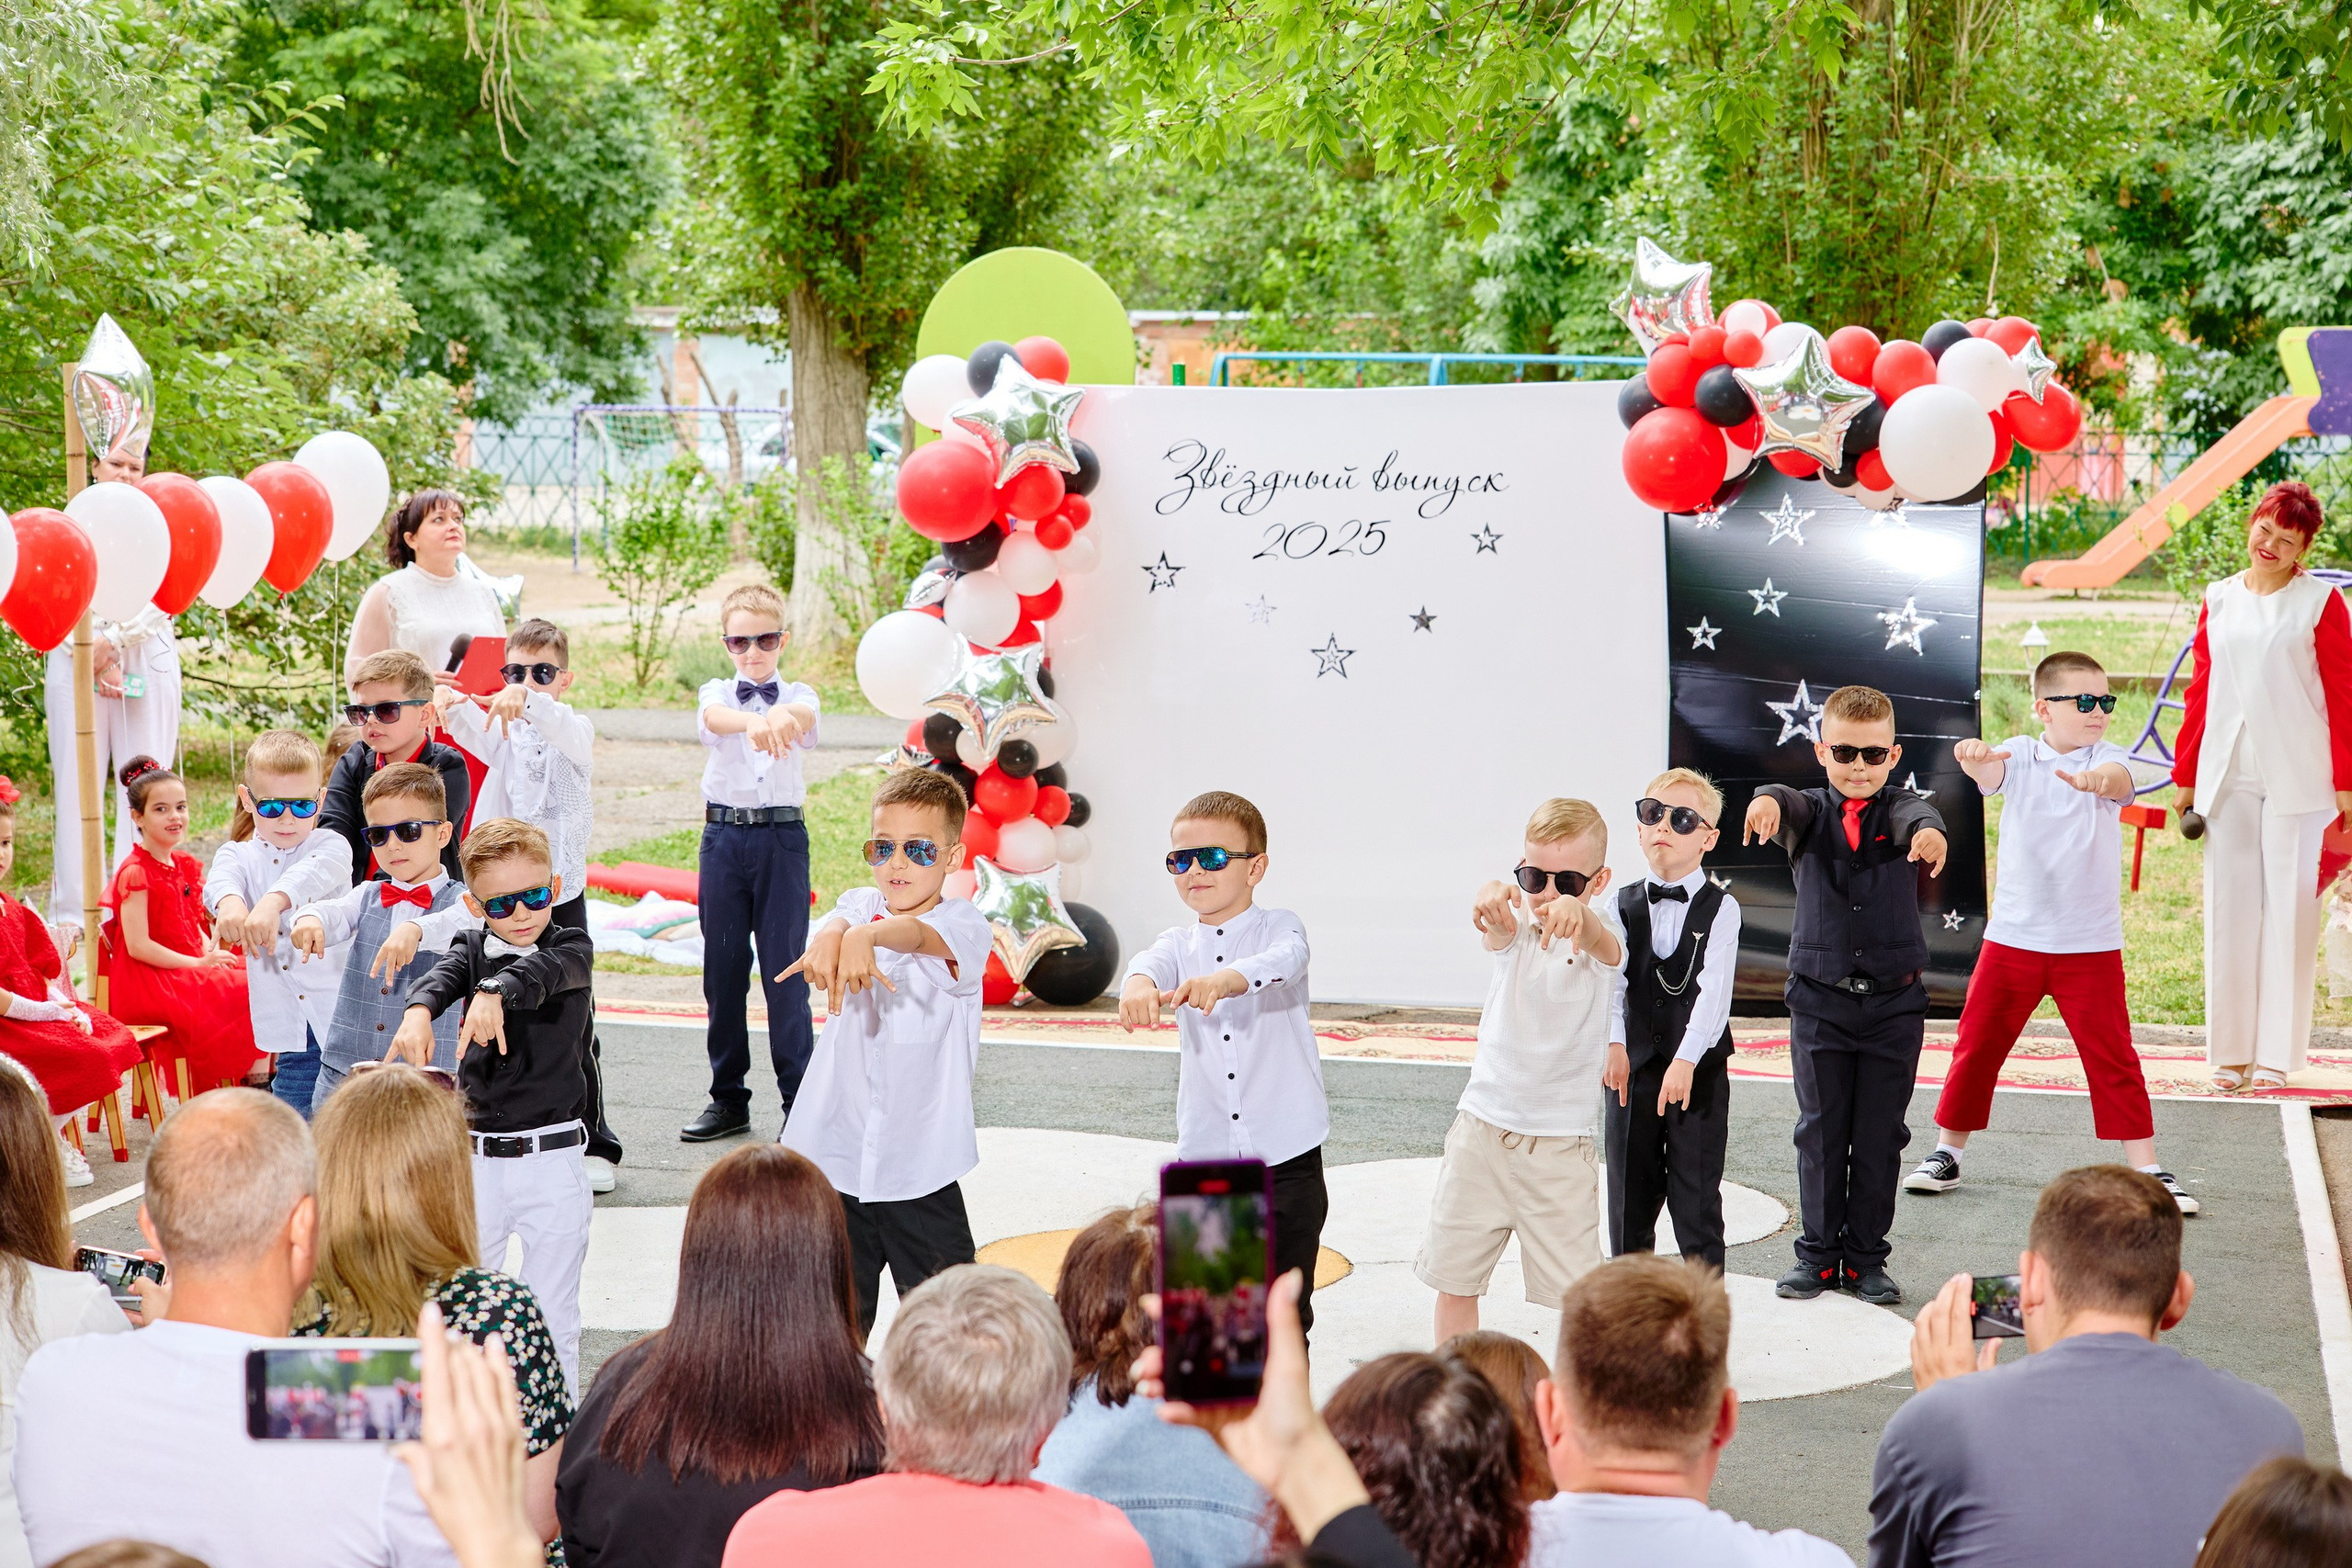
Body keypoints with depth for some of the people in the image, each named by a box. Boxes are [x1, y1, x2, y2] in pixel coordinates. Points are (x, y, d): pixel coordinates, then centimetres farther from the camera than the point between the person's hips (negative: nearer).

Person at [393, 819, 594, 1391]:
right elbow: (440, 977, -19)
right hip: (475, 1158, 2)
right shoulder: (472, 950, 4)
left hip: (552, 1158, -2)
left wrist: (495, 992, -48)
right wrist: (419, 1011, -44)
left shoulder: (571, 948, -1)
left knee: (554, 1319, 5)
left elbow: (541, 970, -25)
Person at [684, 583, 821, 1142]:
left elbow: (802, 716, -22)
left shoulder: (797, 696, 5)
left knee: (786, 967, -3)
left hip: (782, 838, -1)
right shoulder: (717, 693, 5)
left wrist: (780, 715, -48)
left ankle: (800, 1101, 4)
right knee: (723, 968, 6)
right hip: (724, 837, 2)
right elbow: (715, 718, -21)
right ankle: (728, 1099, 17)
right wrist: (752, 722, -46)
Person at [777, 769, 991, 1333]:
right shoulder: (862, 905, 5)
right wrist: (829, 937, -45)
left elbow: (919, 933, -27)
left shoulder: (965, 927, -5)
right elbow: (844, 918, -19)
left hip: (919, 1170, -3)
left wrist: (867, 935, -51)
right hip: (831, 1158, 3)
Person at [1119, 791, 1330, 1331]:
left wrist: (1221, 980, -47)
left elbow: (1283, 961, -25)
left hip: (1287, 1155, -3)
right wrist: (1140, 984, -43)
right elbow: (1153, 961, -17)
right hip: (1203, 1153, 3)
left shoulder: (1278, 926, -1)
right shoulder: (1179, 944, 7)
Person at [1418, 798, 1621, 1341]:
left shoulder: (1600, 939, -7)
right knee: (1454, 1279, 10)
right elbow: (1497, 930, -26)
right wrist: (1491, 898, -53)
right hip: (1481, 1127, 3)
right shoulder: (1516, 925, -1)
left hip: (1561, 1143, -3)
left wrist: (1576, 911, -58)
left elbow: (1600, 943, -32)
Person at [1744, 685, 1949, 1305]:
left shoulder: (1898, 810, 2)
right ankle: (1818, 1253, 16)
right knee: (1820, 1131, 5)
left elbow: (1918, 815, -23)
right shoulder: (1810, 813, 3)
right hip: (1819, 997, 0)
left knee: (1881, 1135, 5)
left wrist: (1930, 831, -49)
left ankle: (1866, 1258, 15)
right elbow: (1789, 804, -21)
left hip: (1894, 1000, 0)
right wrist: (1768, 800, -47)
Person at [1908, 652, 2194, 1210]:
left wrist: (2097, 778, -51)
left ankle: (2147, 1168, 10)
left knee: (2112, 1055, 1)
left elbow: (2118, 779, -25)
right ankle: (1946, 1153, 22)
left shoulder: (2109, 757, -3)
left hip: (2091, 943, -1)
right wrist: (1973, 757, -48)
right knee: (1977, 1044, 7)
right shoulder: (2020, 755, -1)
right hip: (2012, 935, 1)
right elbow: (1989, 772, -22)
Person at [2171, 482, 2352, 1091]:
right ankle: (2230, 1051, 11)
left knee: (2288, 909, 0)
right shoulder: (2218, 601, 10)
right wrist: (2185, 775, 12)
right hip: (2227, 776, 3)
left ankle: (2276, 1052, 8)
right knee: (2229, 907, 4)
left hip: (2295, 777, -3)